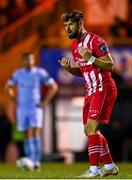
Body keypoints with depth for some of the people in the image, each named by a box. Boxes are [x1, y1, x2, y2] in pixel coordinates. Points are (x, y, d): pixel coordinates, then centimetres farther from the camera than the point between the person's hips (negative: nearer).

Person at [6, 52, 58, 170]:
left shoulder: (40, 73, -3)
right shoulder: (18, 74, 5)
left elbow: (54, 86, 1)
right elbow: (8, 86, 20)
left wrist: (45, 102, -4)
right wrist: (15, 100, 9)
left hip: (36, 108, -3)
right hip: (22, 109, 3)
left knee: (36, 134, -16)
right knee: (27, 136, 5)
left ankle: (37, 162, -19)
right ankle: (30, 161, 13)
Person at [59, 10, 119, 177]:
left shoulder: (95, 41, -14)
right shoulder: (74, 45, 13)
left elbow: (110, 65, -17)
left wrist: (91, 59, -31)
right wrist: (68, 68, 1)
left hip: (103, 89, -9)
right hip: (91, 91, 9)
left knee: (91, 127, -17)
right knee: (89, 130, 10)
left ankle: (94, 169, -16)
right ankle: (110, 166, 19)